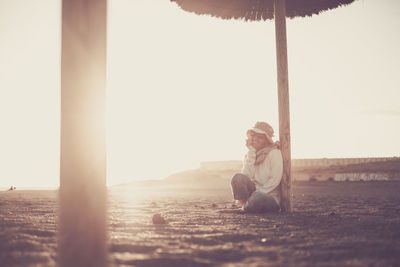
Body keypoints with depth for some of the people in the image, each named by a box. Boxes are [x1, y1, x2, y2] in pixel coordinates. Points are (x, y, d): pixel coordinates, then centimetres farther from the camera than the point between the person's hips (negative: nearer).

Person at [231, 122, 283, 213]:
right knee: (238, 177, -23)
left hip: (270, 195, -4)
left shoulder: (274, 152, -7)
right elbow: (246, 175, -9)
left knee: (258, 198, -39)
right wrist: (251, 152, -10)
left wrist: (259, 192, -19)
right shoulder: (250, 154, 9)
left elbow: (275, 179, -14)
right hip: (256, 192, 4)